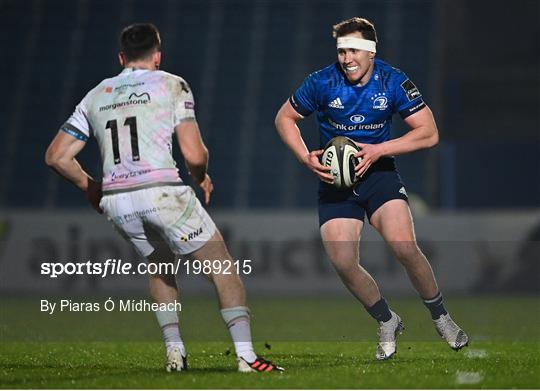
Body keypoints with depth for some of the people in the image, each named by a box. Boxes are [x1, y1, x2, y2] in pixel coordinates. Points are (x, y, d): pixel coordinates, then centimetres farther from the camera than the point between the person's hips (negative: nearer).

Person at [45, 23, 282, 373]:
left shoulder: (96, 96, 18)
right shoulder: (171, 84, 6)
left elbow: (57, 156, 15)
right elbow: (194, 154, -4)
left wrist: (89, 186, 30)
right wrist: (202, 177, 17)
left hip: (115, 201, 5)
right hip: (162, 192, -5)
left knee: (159, 267, 29)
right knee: (222, 267, 4)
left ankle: (174, 350, 18)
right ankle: (246, 354, -8)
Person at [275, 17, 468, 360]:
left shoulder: (393, 82, -11)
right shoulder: (322, 83, -11)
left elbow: (429, 133, -10)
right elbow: (284, 118, 2)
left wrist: (378, 150, -20)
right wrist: (307, 159, -13)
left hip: (379, 173, -1)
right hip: (334, 178, 1)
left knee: (405, 248, -21)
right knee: (343, 262, -13)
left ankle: (442, 318, 2)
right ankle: (388, 322, 13)